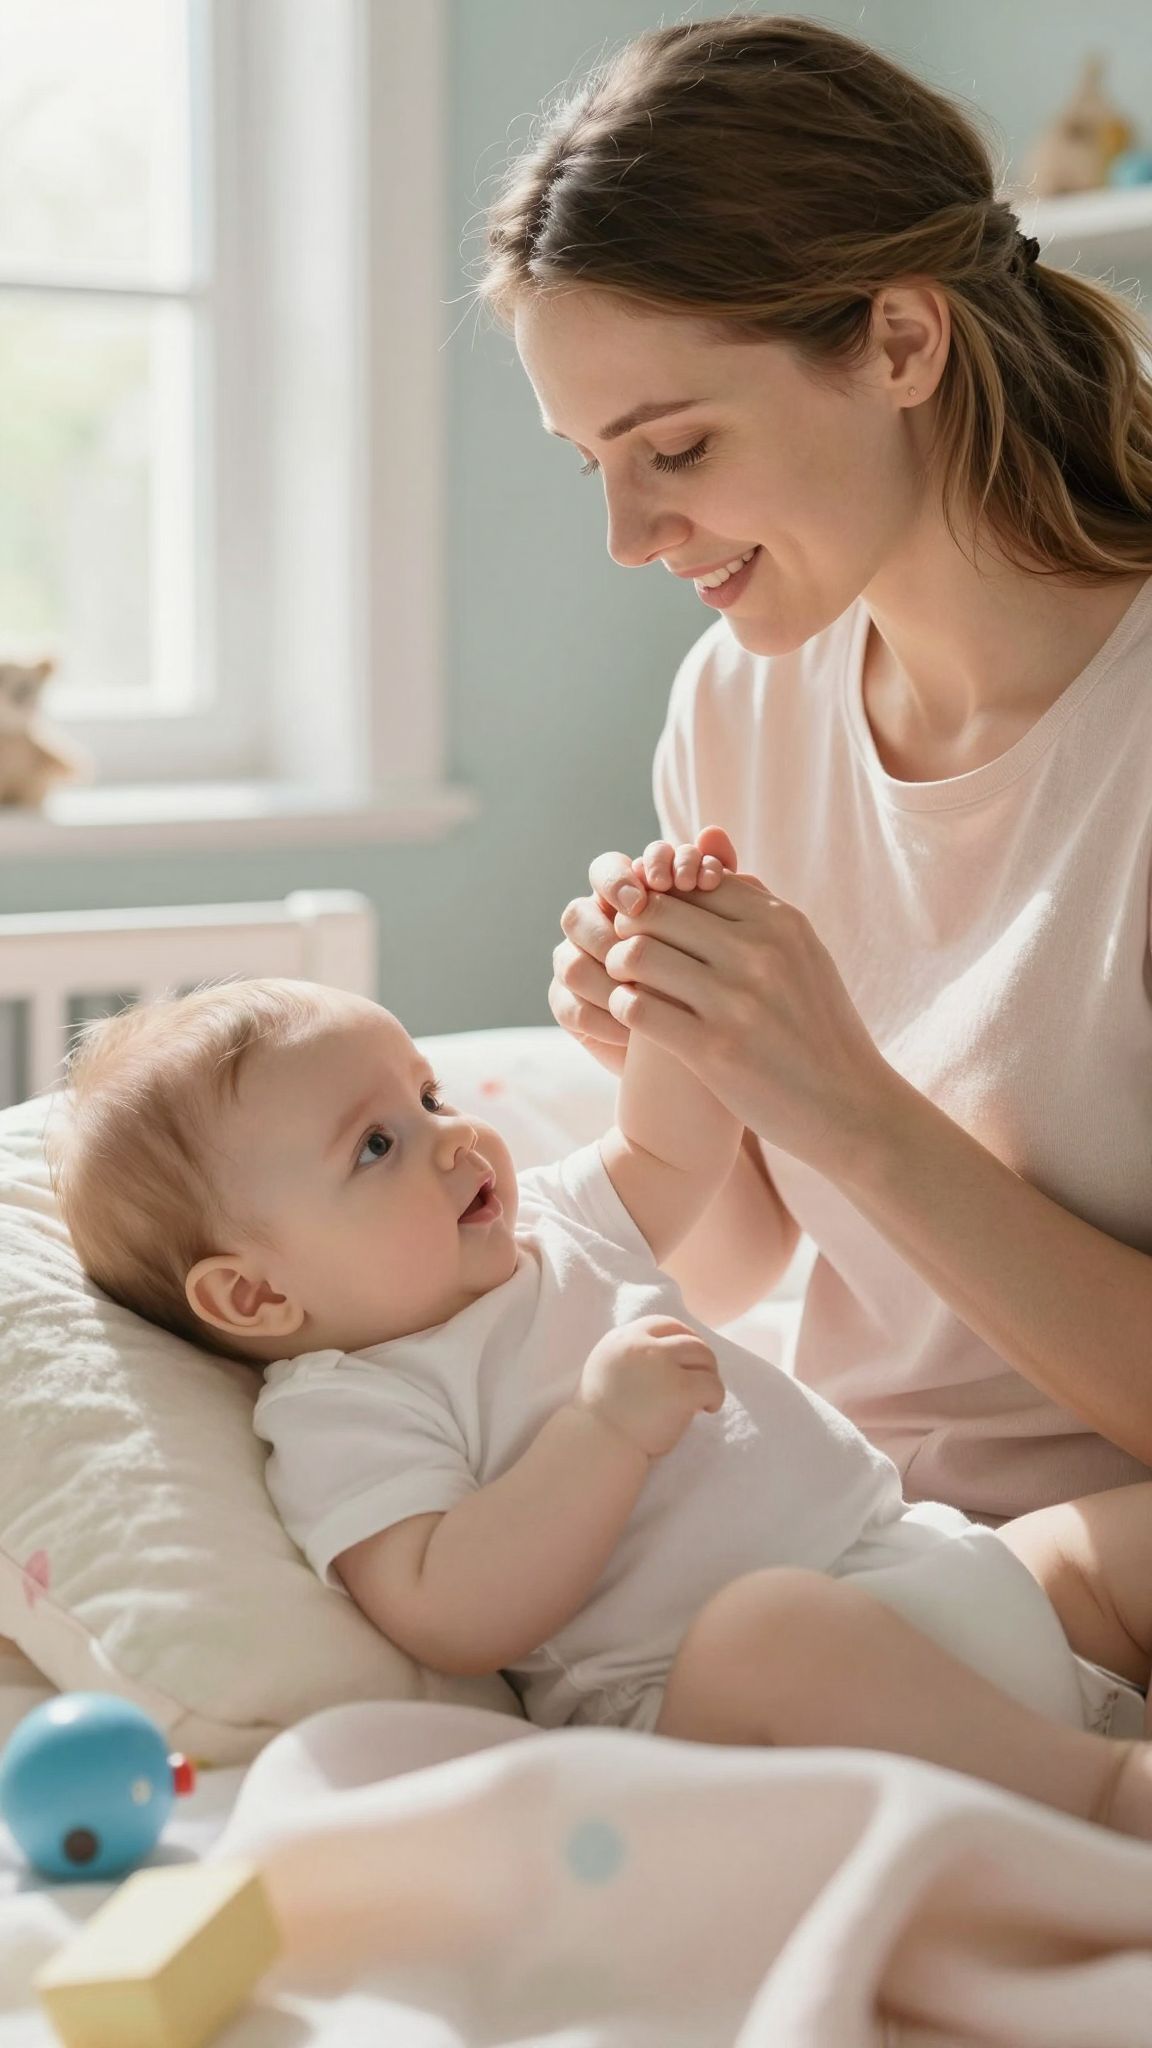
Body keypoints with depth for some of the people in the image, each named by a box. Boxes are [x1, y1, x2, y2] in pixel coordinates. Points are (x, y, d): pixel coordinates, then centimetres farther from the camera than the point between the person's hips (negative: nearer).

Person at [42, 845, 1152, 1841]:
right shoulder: (338, 1414, -7)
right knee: (772, 1622, -41)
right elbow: (449, 1620, -20)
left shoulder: (543, 1223, 18)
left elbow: (669, 1151, 32)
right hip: (684, 1689, -9)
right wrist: (606, 1426, -23)